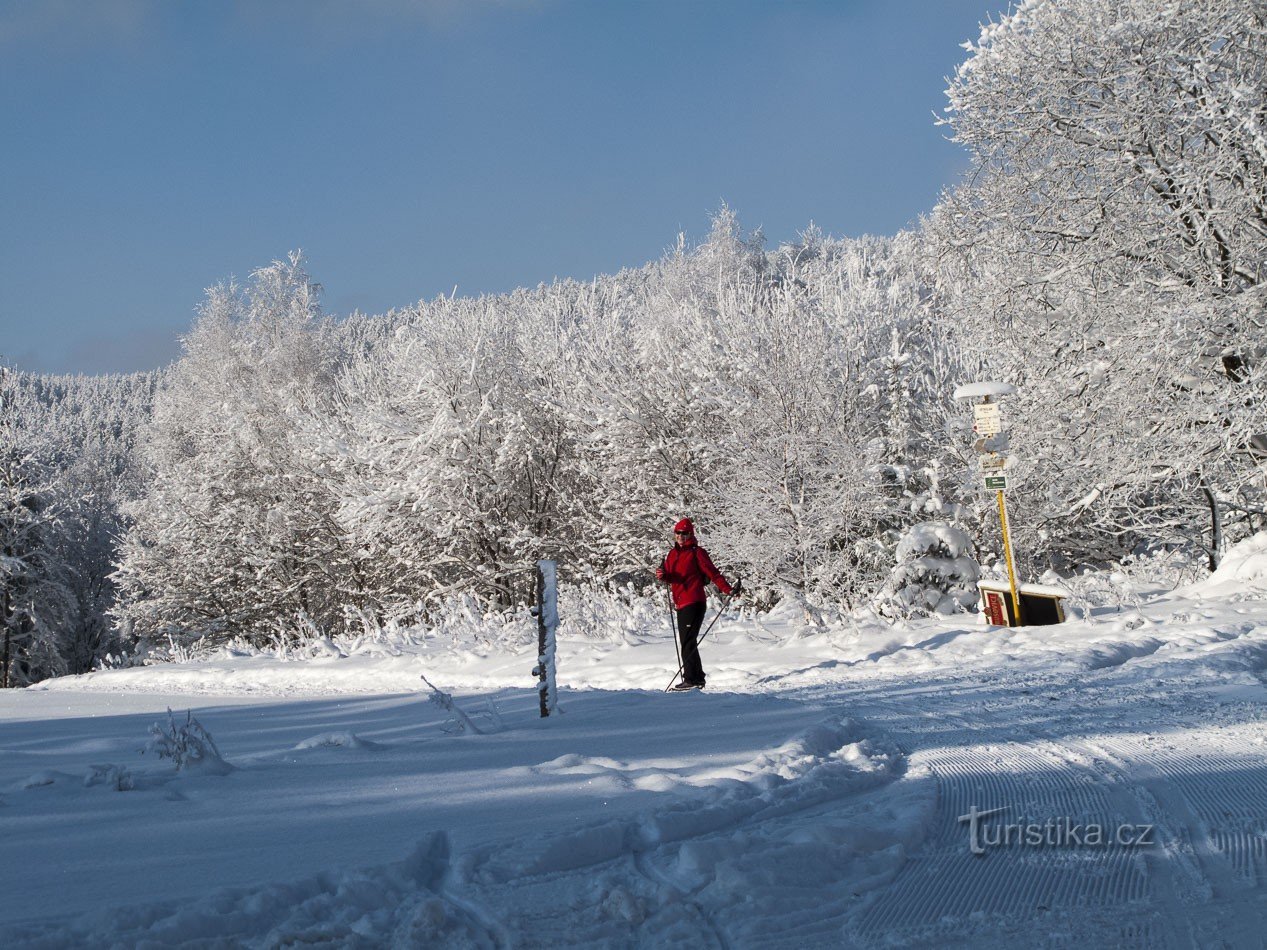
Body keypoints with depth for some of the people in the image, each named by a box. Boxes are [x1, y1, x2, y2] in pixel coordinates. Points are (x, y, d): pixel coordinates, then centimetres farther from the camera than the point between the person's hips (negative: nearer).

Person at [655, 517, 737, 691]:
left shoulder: (696, 552, -5)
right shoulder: (672, 553, 16)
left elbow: (712, 572, -10)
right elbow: (669, 575, 15)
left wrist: (727, 589, -21)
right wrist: (662, 575, -9)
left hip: (694, 602, -8)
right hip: (681, 604, 8)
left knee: (688, 642, -11)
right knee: (687, 642, 13)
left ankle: (691, 679, -10)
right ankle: (698, 678, 21)